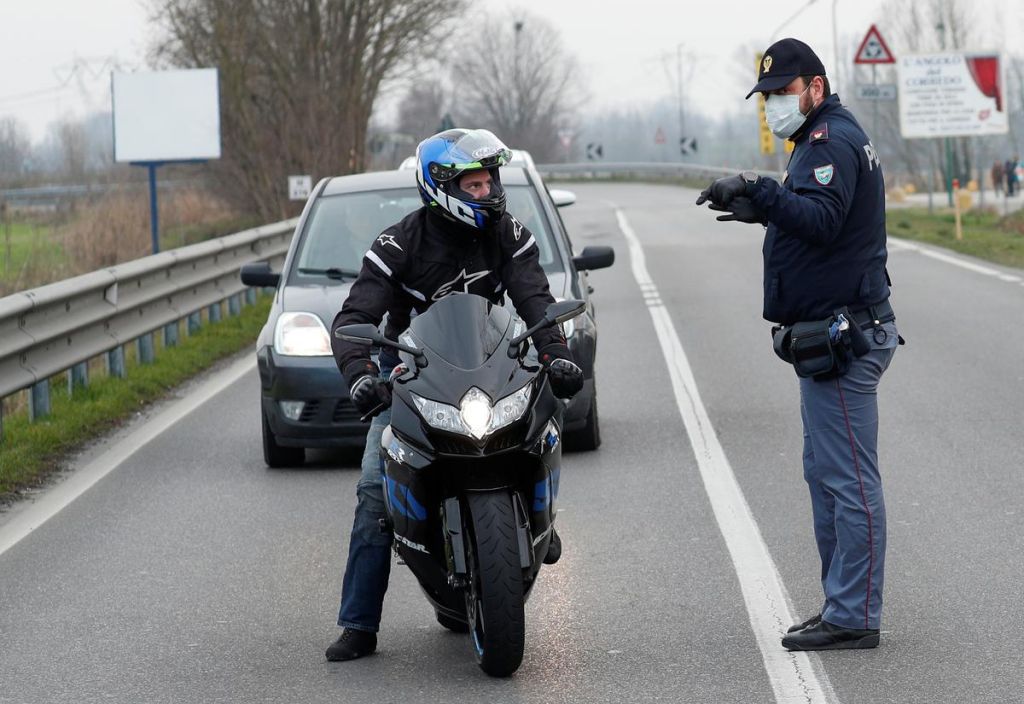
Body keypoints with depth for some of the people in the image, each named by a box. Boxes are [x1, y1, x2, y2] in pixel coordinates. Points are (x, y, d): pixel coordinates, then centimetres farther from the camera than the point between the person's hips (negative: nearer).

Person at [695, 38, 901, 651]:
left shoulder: (832, 141, -14)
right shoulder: (833, 137, 20)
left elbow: (821, 218, -28)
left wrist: (762, 191, -35)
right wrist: (764, 209, 13)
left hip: (842, 336, -12)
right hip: (836, 334, 12)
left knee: (849, 480, -10)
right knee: (827, 474, 15)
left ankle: (853, 617, -9)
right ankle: (844, 606, 21)